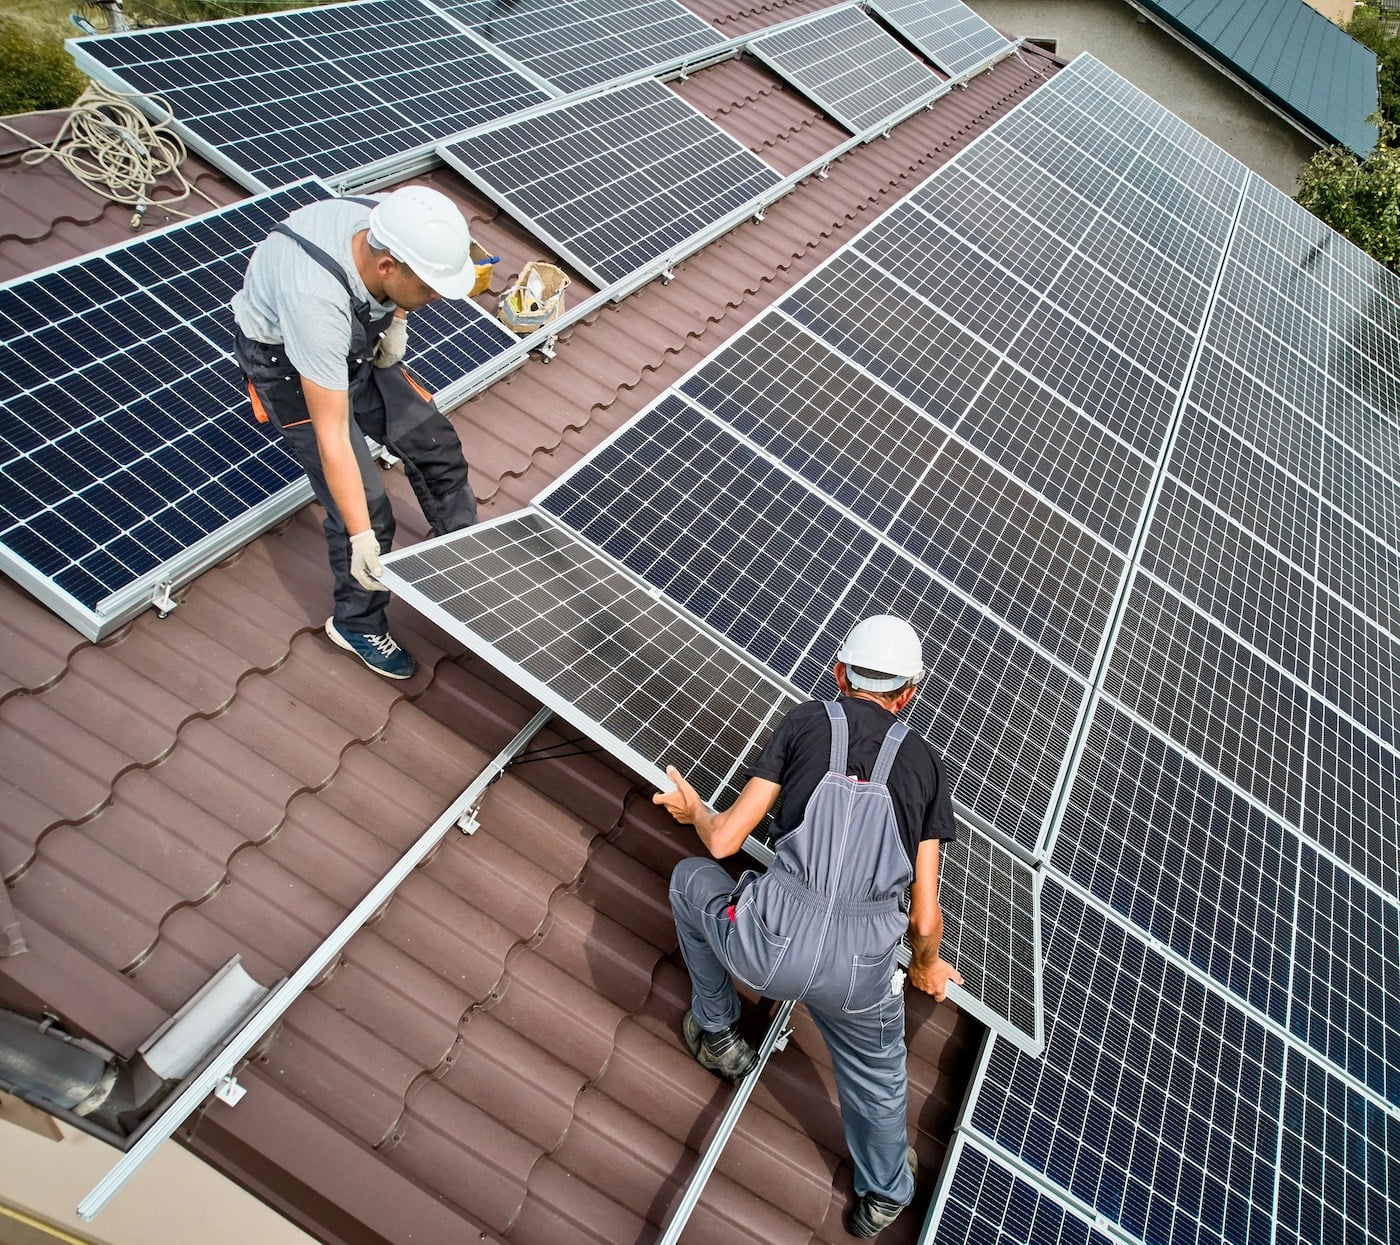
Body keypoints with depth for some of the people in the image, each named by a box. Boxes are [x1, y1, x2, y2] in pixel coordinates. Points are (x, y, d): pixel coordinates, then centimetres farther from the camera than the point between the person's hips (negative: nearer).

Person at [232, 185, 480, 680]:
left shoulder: (396, 226, -27)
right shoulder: (317, 302, -43)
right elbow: (332, 438, -39)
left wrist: (396, 319, -6)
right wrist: (361, 537, -38)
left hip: (363, 339, 6)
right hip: (287, 360, -6)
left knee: (437, 450, 7)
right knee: (367, 508, -9)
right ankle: (358, 625, 17)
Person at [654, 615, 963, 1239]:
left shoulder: (807, 721, 7)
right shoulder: (925, 764, 13)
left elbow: (724, 840, 4)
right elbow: (925, 918, 10)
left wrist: (693, 808, 27)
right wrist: (927, 965, 33)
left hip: (770, 948, -2)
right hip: (862, 971, 3)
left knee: (691, 877, 30)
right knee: (876, 1077, 34)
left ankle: (718, 1034, 41)